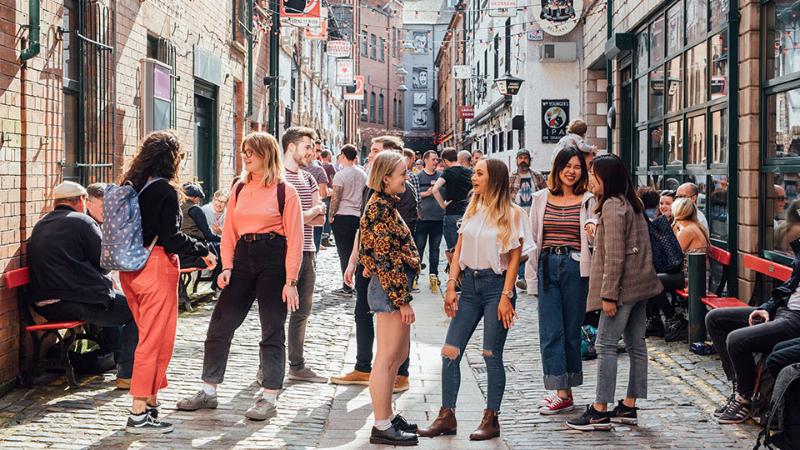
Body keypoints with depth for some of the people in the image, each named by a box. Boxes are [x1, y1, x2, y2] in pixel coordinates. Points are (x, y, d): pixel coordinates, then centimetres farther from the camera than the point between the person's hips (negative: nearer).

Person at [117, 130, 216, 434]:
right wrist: (203, 251, -6)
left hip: (131, 268, 8)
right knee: (155, 338, -2)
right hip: (156, 266, -8)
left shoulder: (130, 186, 9)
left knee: (149, 333, 19)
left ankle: (150, 400, 27)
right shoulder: (165, 190, -14)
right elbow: (171, 237, -18)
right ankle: (139, 414, -1)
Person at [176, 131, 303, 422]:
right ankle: (208, 391, 13)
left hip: (274, 259, -5)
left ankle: (269, 397, 8)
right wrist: (227, 266, -2)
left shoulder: (285, 191, -4)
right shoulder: (240, 189, 11)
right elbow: (229, 231, 12)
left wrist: (290, 280, -13)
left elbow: (295, 239, -7)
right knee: (220, 325, 4)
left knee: (272, 330, 1)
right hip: (243, 258, 5)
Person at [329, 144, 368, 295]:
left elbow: (335, 198, -12)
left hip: (342, 216, -5)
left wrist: (331, 216, -2)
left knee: (344, 253, -1)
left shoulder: (341, 175, -11)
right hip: (359, 216, 5)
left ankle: (347, 287, 0)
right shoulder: (363, 174, 8)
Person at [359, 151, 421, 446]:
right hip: (390, 290, -11)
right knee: (386, 359, -5)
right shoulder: (380, 208, -16)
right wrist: (402, 299, -19)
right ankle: (382, 427, 1)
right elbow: (385, 258, -20)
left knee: (400, 354, 17)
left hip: (395, 289, 11)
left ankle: (387, 416, 26)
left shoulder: (385, 205, 15)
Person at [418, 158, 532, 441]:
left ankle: (491, 419, 10)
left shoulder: (511, 213, -5)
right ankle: (447, 416, 9)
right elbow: (459, 250, 10)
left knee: (492, 355, -1)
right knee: (450, 352, 0)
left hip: (496, 284, -5)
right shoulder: (472, 210, 11)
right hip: (469, 284, 5)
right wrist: (451, 287, 1)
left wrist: (506, 296, -13)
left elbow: (514, 258, -7)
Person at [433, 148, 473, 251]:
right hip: (468, 214, 5)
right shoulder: (469, 172, 5)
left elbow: (435, 189, -22)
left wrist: (442, 204, -11)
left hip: (452, 214, -5)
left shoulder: (448, 172, -9)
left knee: (452, 248, 1)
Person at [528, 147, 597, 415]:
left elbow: (595, 239, -1)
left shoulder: (588, 200, 4)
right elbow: (533, 239, 13)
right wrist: (533, 277, 9)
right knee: (550, 330, -4)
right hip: (548, 267, 2)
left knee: (572, 329, 4)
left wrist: (592, 228, -25)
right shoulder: (542, 198, 10)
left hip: (575, 268, -2)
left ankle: (565, 391, 14)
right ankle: (562, 392, -2)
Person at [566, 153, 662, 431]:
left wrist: (608, 294, -19)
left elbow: (614, 255, -19)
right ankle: (629, 407, 16)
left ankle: (600, 412, -6)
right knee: (636, 345, 10)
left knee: (606, 345, -7)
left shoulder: (612, 205, -14)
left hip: (623, 286, -10)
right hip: (639, 284, 10)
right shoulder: (631, 203, 16)